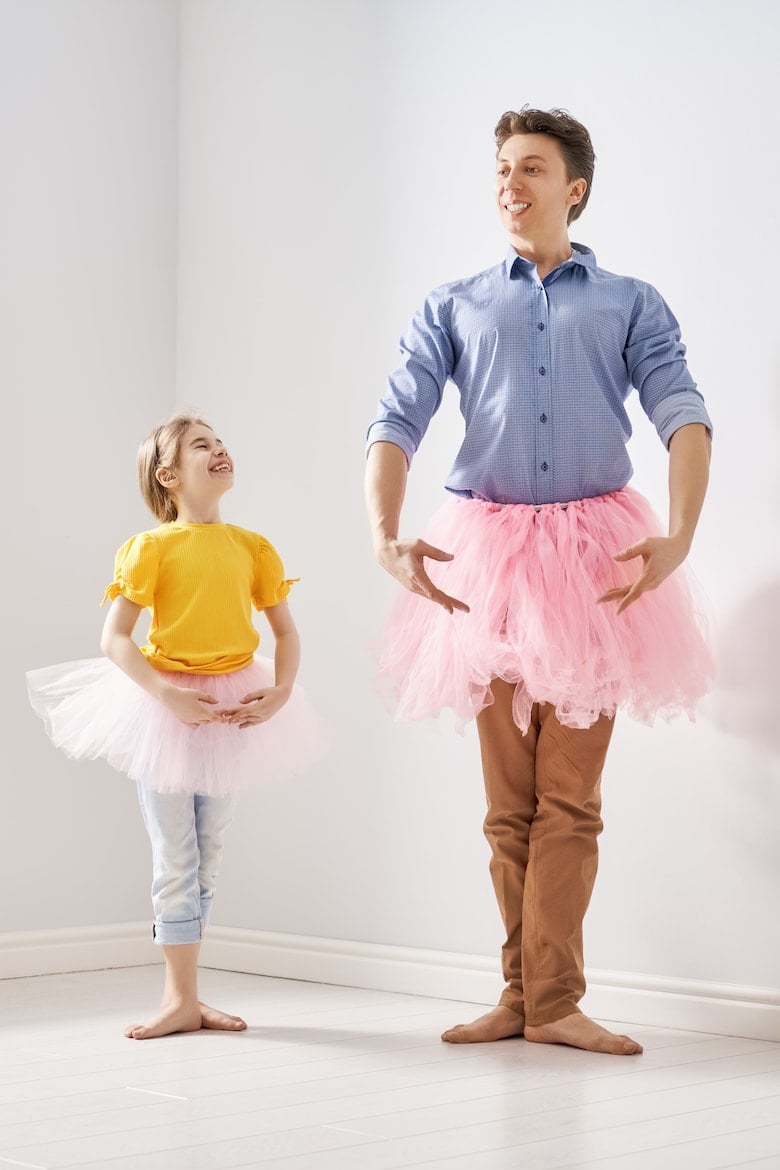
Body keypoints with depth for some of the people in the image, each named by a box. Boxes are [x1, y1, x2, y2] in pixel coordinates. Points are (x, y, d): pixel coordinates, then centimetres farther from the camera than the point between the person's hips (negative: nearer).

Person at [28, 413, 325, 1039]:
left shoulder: (253, 548, 1)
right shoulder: (152, 547, -10)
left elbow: (286, 631, 7)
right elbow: (114, 638, -13)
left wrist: (280, 690, -10)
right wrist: (168, 694, -23)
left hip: (233, 710, 4)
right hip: (166, 708, -4)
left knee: (207, 859, 10)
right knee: (175, 860, 1)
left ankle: (186, 994, 20)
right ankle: (182, 1000, 8)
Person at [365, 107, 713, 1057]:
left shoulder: (631, 305, 10)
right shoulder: (452, 309, 13)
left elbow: (684, 418, -3)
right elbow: (396, 425, 2)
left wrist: (678, 536, -21)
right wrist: (385, 536, -16)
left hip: (593, 556, -1)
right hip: (487, 551, 1)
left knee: (570, 796, -2)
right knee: (509, 800, 6)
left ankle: (551, 1001, 2)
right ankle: (526, 991, 16)